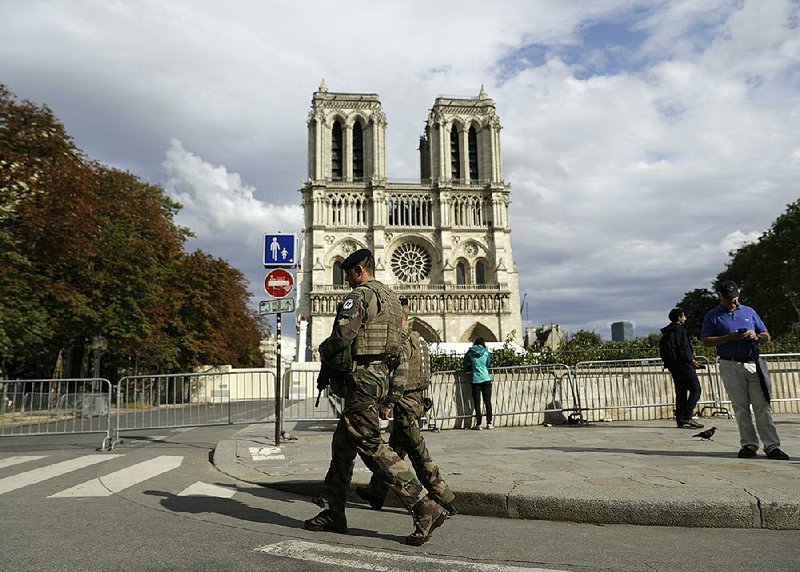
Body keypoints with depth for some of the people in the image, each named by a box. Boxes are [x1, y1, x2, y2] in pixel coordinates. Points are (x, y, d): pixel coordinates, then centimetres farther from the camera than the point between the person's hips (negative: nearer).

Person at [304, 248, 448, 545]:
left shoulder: (361, 294, -11)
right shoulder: (391, 298, 18)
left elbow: (343, 335, -21)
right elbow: (394, 343, 19)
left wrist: (324, 350, 0)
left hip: (363, 378, -10)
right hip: (382, 374, 10)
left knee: (371, 446, -8)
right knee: (342, 443, 15)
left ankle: (425, 507, -8)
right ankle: (333, 512, 23)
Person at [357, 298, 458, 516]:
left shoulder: (400, 339, -16)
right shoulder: (417, 338, 14)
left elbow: (400, 374, -23)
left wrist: (388, 403, -19)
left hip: (404, 404, -10)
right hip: (416, 400, 10)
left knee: (419, 455, -3)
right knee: (394, 450, 18)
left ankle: (445, 501, 2)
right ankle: (376, 493, 32)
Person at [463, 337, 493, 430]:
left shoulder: (470, 353, -2)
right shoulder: (486, 352, 0)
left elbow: (465, 366, 6)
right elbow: (489, 365, 12)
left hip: (475, 380, -1)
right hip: (486, 379, 1)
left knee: (477, 402, 4)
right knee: (488, 401, 8)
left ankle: (478, 424, 3)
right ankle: (489, 423, 9)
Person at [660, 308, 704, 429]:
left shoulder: (666, 332, 17)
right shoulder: (680, 329, -11)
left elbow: (663, 348, 19)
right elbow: (682, 348, -18)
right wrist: (691, 360, -10)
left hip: (673, 366, 9)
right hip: (683, 365, -9)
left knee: (681, 392, 10)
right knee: (695, 389, -5)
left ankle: (680, 420, 9)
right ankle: (687, 417, -12)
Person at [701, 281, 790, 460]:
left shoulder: (749, 311, 16)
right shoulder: (713, 316, 6)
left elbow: (766, 336, 17)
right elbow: (707, 341, -2)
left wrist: (756, 336, -6)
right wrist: (730, 337, -14)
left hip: (754, 364, 2)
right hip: (731, 367, -2)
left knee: (763, 406, -2)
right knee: (741, 408, 2)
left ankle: (772, 446, 0)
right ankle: (749, 445, 8)